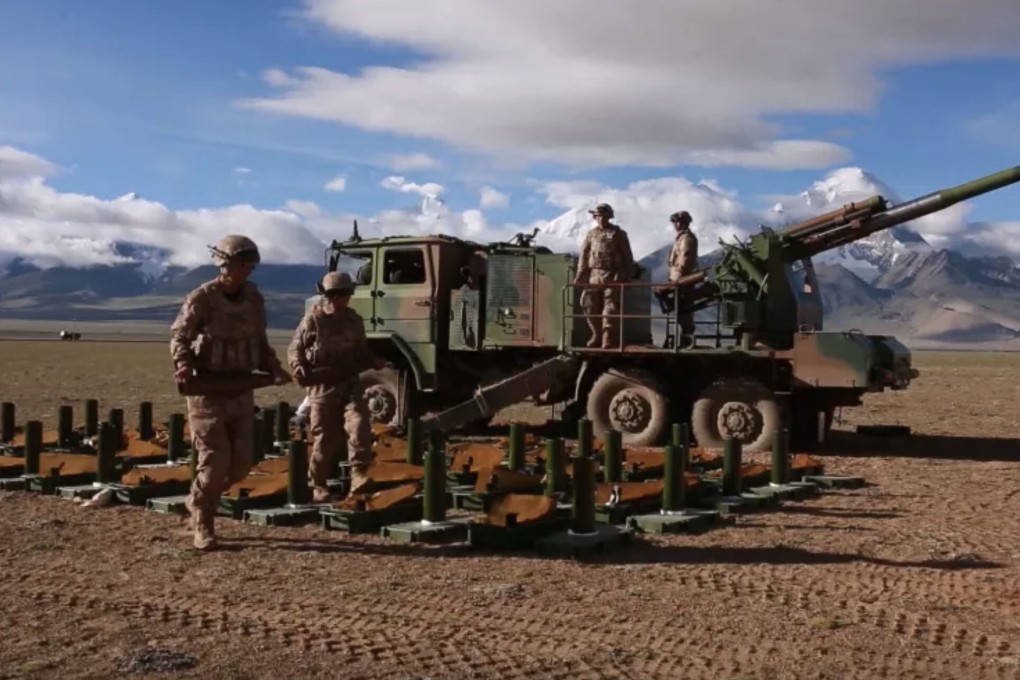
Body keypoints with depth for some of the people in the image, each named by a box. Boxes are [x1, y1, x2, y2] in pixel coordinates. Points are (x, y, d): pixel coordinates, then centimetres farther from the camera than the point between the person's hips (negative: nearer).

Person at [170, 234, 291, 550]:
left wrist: (275, 369, 1)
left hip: (241, 390, 6)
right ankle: (202, 524, 13)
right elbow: (179, 337, -7)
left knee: (240, 462, 5)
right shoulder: (202, 298, -12)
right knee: (215, 461, -6)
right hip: (207, 390, -5)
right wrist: (184, 366, -26)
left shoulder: (253, 298, 5)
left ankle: (198, 501, 30)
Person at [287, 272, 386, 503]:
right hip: (322, 385, -3)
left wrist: (374, 362, 0)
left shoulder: (355, 320, 10)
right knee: (324, 438, 3)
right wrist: (298, 366, -18)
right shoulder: (313, 319, -4)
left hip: (350, 382, 3)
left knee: (359, 425, -18)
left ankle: (358, 477, -19)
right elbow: (295, 348, 2)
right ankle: (317, 485, 18)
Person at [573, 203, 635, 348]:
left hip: (612, 276, -3)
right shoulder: (591, 234, 12)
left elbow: (627, 257, 6)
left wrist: (627, 276, 0)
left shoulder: (618, 234, 6)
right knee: (591, 306, 3)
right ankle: (597, 335, 17)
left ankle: (608, 338, -5)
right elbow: (584, 256, 12)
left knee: (610, 308, -7)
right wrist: (580, 275, 4)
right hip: (594, 275, 3)